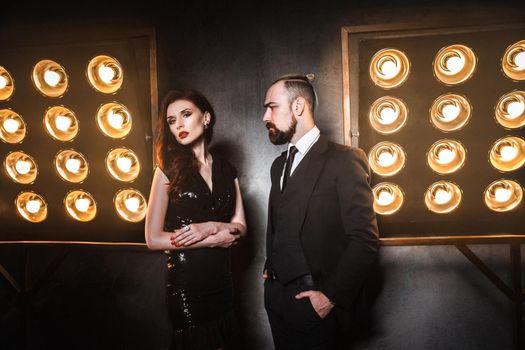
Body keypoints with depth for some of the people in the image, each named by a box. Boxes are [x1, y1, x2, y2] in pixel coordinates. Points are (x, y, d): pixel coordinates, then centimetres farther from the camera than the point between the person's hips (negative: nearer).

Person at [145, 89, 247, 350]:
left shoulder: (226, 170, 5)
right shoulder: (168, 171, -7)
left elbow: (239, 226, 4)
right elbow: (154, 238, -12)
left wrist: (211, 226, -17)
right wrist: (215, 239, -11)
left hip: (221, 279, 5)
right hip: (185, 281, -4)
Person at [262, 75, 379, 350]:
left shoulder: (344, 160, -12)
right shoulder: (279, 165, 11)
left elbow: (365, 239, -16)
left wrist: (332, 296, -16)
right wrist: (269, 268, 6)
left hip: (313, 300, -6)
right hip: (275, 293, 7)